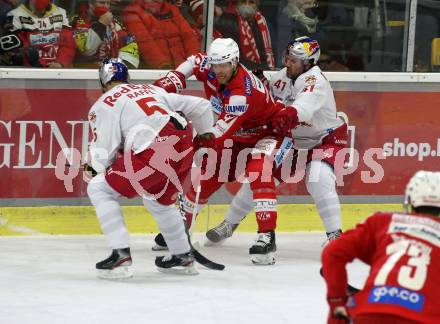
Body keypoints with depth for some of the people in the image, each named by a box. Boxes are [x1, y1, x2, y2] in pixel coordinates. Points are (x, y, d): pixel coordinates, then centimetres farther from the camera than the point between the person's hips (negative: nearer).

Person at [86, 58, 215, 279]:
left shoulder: (103, 105, 8)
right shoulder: (153, 90, 27)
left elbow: (103, 154, -1)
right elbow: (199, 106, 28)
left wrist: (94, 164, 22)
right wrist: (205, 135, 46)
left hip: (154, 154, -7)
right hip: (184, 148, 7)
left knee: (99, 189, 7)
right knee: (158, 198, 34)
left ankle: (121, 255, -3)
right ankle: (183, 257, 40)